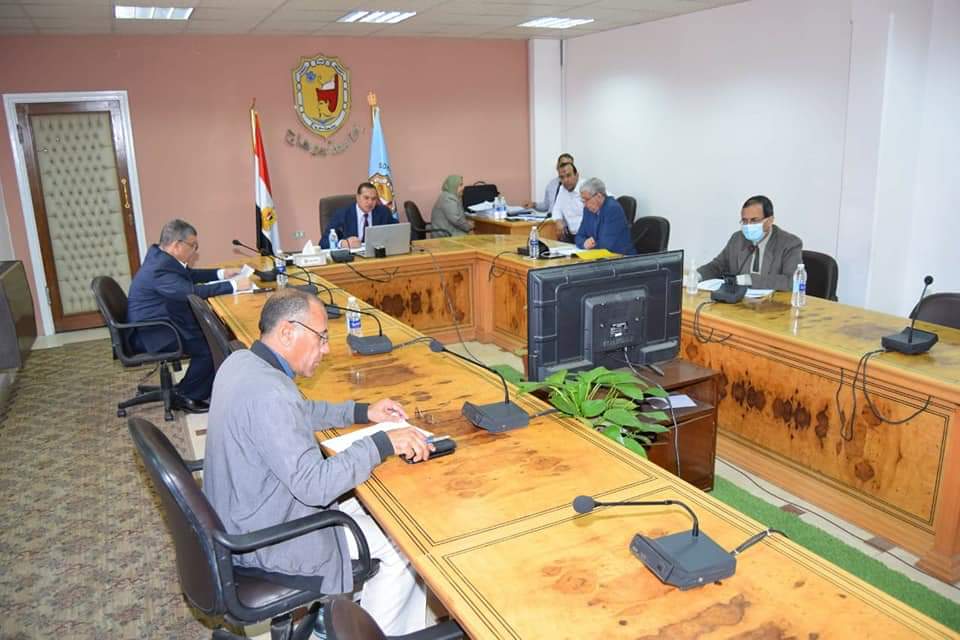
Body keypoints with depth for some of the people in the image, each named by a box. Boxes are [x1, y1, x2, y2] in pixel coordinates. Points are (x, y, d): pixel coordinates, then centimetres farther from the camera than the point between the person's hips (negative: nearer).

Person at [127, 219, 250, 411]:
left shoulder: (160, 255, 3)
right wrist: (233, 285, -31)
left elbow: (191, 275, 17)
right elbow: (192, 291, -36)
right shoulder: (160, 269, -28)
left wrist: (222, 273, 6)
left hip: (161, 321, 10)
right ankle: (184, 396, 2)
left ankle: (212, 387, 14)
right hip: (152, 334, -10)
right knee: (210, 346, -14)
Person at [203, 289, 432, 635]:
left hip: (237, 516, 10)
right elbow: (314, 485, -32)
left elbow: (296, 414, 15)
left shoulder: (239, 362, -1)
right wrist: (382, 443, -26)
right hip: (266, 542, -10)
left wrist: (361, 412, 6)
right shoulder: (269, 393, -32)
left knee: (364, 508, 23)